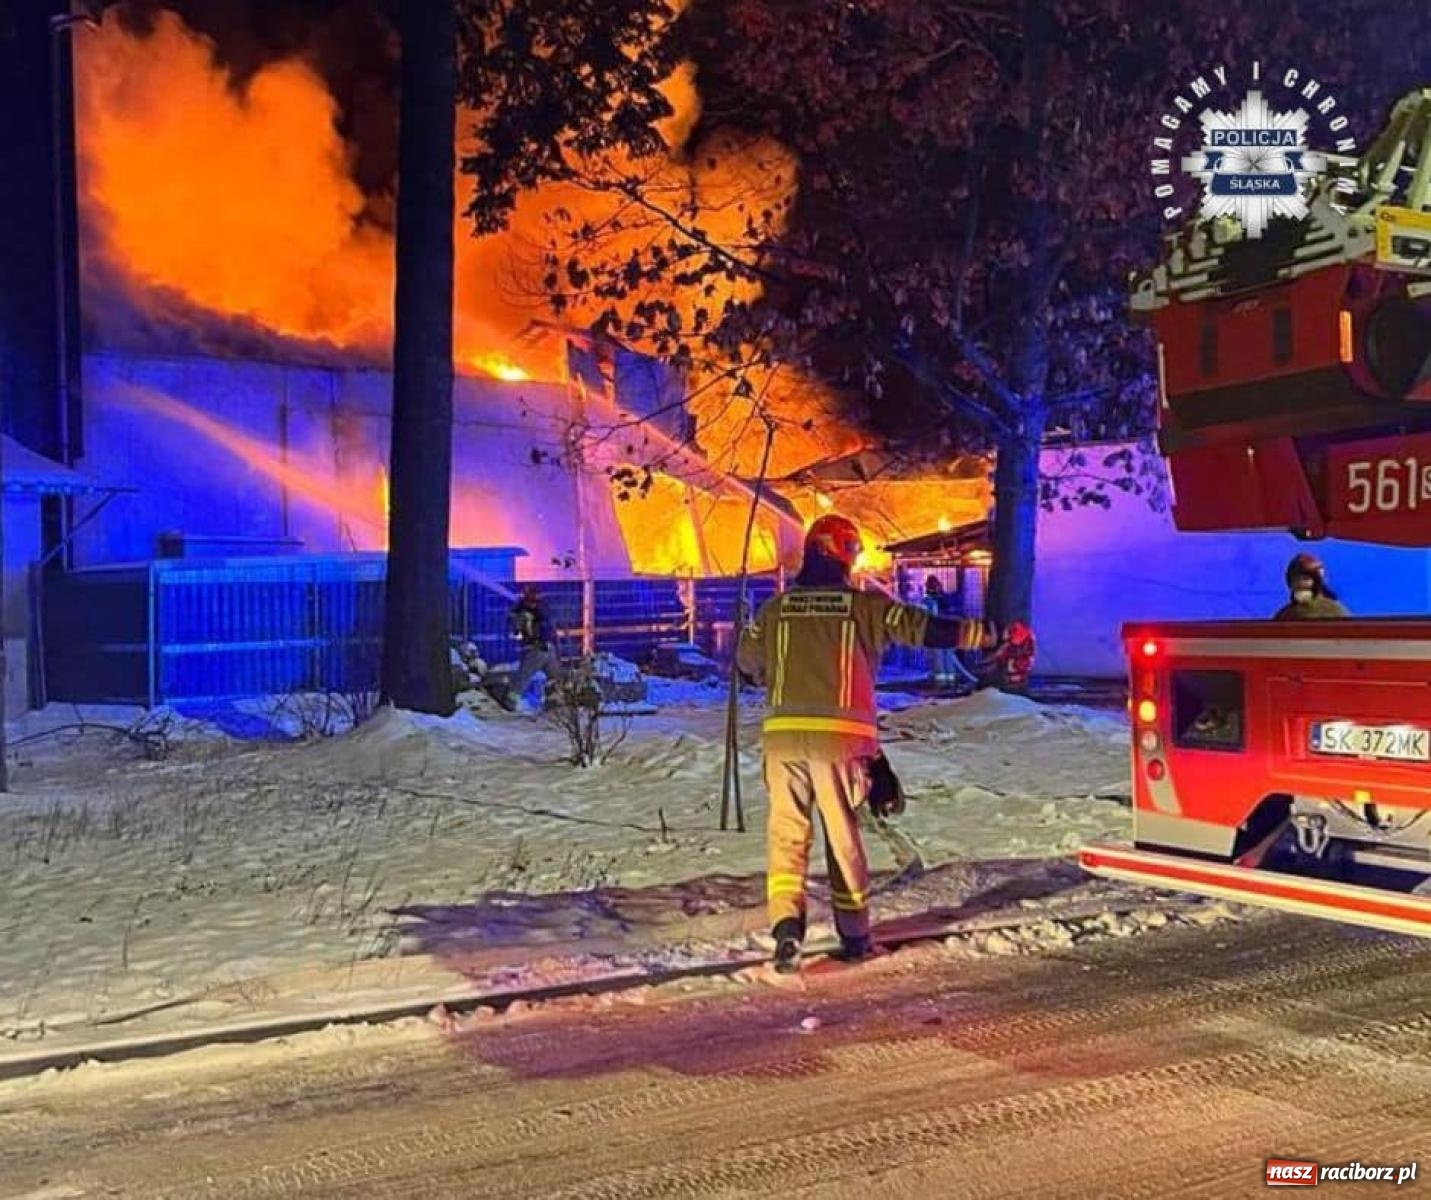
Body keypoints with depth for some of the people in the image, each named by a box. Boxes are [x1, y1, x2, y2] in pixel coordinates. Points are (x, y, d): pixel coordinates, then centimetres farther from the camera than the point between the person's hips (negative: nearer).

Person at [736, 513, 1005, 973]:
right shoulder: (865, 605, 2)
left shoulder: (776, 608, 9)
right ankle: (855, 935, 21)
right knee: (843, 836, 11)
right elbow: (921, 628, 1)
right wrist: (981, 634, 9)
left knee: (786, 832, 8)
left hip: (782, 733, 1)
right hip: (839, 737, -1)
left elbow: (746, 662, 20)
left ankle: (786, 926, -9)